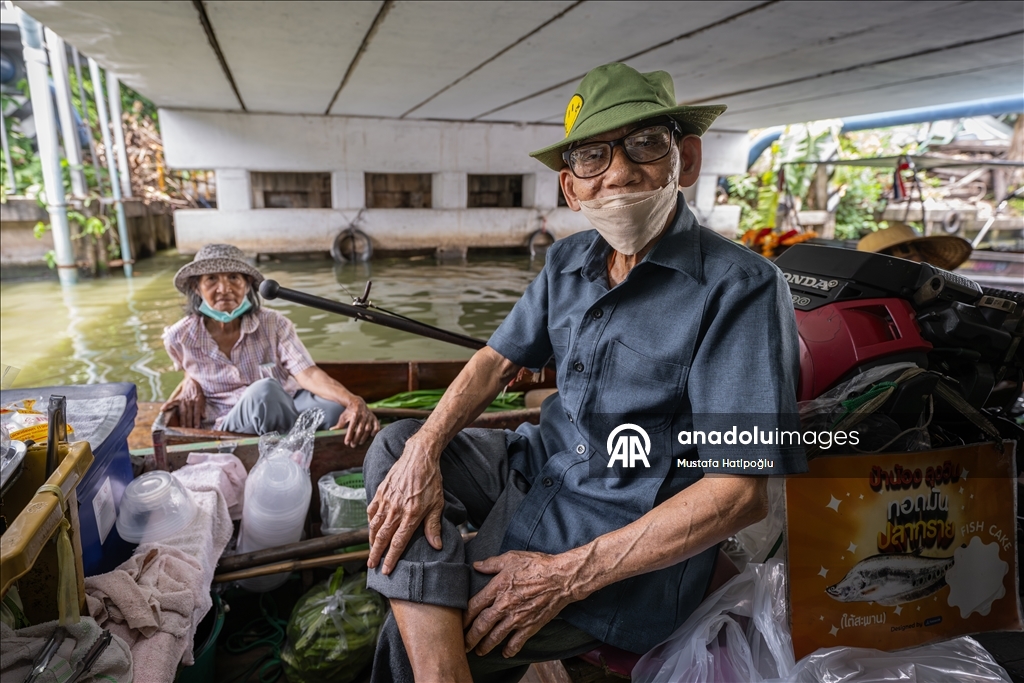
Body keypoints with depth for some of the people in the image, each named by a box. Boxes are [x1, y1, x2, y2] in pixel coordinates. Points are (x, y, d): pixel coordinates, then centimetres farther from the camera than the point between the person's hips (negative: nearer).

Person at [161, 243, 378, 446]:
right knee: (264, 390, -36)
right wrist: (191, 384, -4)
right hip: (230, 427, -1)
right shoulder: (179, 338, -5)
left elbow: (308, 374, -22)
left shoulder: (273, 324, -9)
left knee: (335, 409, -33)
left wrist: (354, 401, -40)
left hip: (288, 410, 1)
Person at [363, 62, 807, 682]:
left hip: (640, 537, -6)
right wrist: (424, 449, -12)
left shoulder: (740, 287, -19)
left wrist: (566, 575, -24)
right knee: (394, 449, -9)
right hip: (542, 466, 7)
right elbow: (498, 360, 8)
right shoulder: (568, 261, 3)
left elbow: (740, 494, -22)